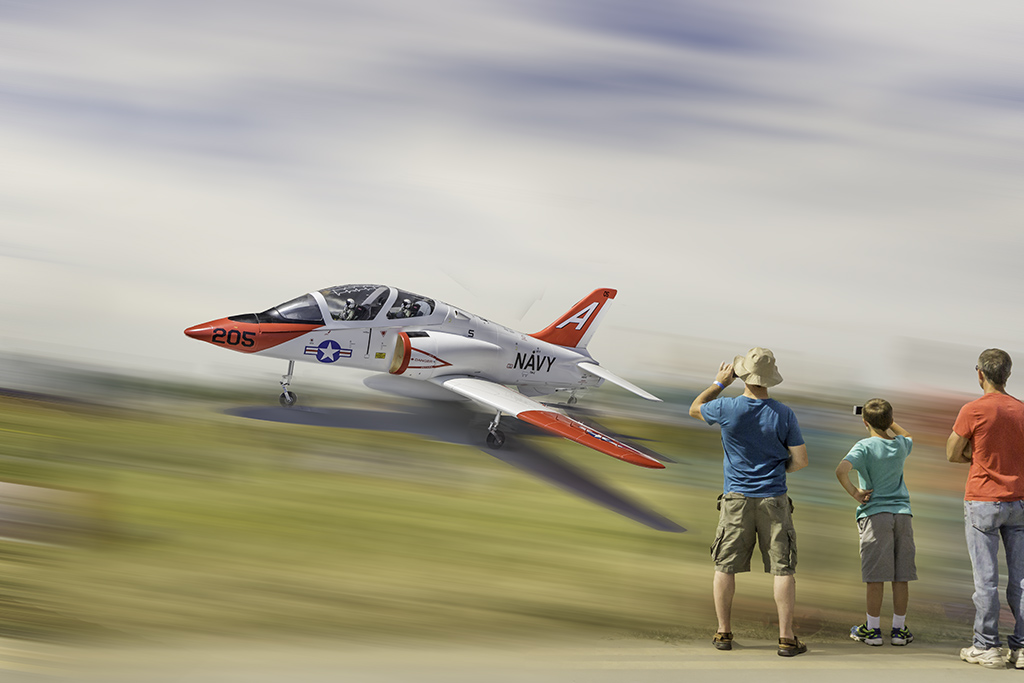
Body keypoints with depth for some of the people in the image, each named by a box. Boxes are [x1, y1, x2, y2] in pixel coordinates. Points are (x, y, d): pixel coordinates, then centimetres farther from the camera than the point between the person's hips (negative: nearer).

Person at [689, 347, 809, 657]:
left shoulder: (727, 408, -10)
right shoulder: (783, 414, -7)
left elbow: (695, 409, 12)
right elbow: (801, 459, -4)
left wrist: (720, 382, 19)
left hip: (736, 499, 0)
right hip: (774, 501, 0)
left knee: (725, 567, 11)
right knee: (783, 568, 2)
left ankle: (724, 633, 15)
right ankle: (786, 638, -1)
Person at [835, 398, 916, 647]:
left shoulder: (864, 447, -8)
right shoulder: (901, 445, 7)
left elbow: (841, 470, -24)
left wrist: (854, 493, -11)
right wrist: (887, 420, 30)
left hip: (874, 513, -4)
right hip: (902, 513, 4)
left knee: (875, 576, -1)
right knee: (901, 576, 5)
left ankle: (873, 629, 6)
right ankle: (899, 629, 11)